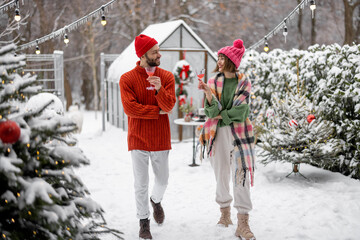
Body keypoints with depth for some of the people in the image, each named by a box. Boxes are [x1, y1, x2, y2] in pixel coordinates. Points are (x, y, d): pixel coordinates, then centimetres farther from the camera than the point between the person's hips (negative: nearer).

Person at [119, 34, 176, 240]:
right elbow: (130, 108, -15)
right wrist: (158, 111, -12)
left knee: (163, 180, 14)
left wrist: (159, 90, -28)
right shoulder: (127, 79, -6)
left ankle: (156, 201, 46)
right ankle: (144, 222, 22)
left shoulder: (166, 77, 0)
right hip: (138, 139, -2)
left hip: (161, 139, 2)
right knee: (141, 184, 5)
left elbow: (169, 106, -10)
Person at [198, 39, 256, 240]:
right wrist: (208, 93, -21)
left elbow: (240, 110, -10)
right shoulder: (213, 82, 5)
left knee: (241, 174, -8)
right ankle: (225, 212, 28)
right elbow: (212, 112, -7)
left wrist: (220, 115, -8)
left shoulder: (244, 82, 1)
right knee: (221, 174, 9)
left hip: (239, 132, -2)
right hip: (218, 133, 2)